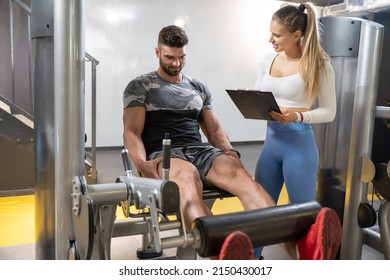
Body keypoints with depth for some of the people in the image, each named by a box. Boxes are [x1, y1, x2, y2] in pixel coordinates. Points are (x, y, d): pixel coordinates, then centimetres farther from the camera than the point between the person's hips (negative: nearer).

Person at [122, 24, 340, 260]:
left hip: (200, 151, 4)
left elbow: (214, 130, 21)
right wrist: (142, 162, -20)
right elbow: (132, 132, 1)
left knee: (237, 171, -32)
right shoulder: (140, 86, 11)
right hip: (163, 154, -3)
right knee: (188, 176, -42)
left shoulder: (199, 88, 23)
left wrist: (229, 151, -2)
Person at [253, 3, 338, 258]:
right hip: (271, 141, 6)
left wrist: (297, 116, -23)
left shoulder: (318, 64, -9)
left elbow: (329, 111, -6)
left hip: (299, 144, -6)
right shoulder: (268, 61, 5)